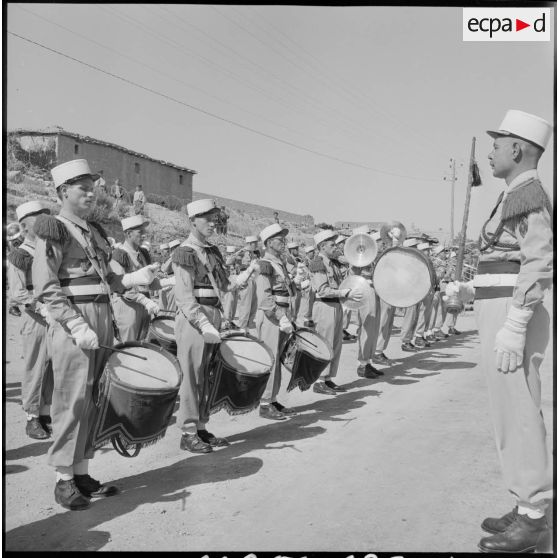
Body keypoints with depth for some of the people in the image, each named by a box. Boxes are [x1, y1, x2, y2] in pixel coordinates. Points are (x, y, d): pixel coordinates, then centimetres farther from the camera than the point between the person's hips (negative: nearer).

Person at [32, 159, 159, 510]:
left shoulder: (95, 231, 17)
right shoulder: (53, 231, -5)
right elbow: (46, 289, -12)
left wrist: (132, 279, 3)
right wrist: (77, 326, -20)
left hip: (103, 321, 7)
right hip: (73, 322, -7)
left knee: (94, 400, 10)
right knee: (73, 401, -3)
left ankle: (82, 473, 21)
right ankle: (64, 479, 9)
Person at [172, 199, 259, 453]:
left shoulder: (213, 251, 15)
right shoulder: (185, 252, -10)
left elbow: (225, 284, 16)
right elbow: (184, 296, -17)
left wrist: (249, 271, 1)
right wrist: (204, 324, -25)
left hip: (213, 316, 8)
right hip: (193, 318, -8)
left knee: (206, 377, 13)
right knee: (191, 376, -2)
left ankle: (201, 428, 23)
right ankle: (188, 434, 8)